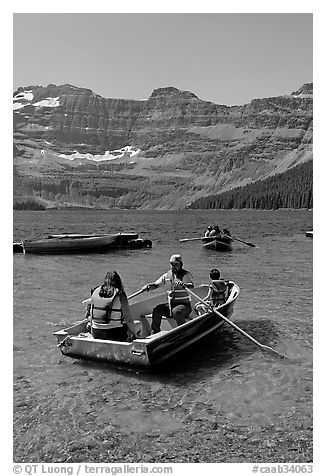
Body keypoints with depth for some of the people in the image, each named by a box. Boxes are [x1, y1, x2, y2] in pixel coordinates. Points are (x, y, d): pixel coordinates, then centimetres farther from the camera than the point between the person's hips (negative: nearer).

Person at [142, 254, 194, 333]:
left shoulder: (186, 274, -8)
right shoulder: (168, 275, 9)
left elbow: (192, 286, -25)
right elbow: (156, 284, 8)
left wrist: (183, 284, -47)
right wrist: (148, 286, -14)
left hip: (184, 304, -5)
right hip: (171, 304, 5)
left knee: (176, 312, -35)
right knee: (157, 310, -16)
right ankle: (155, 333, -3)